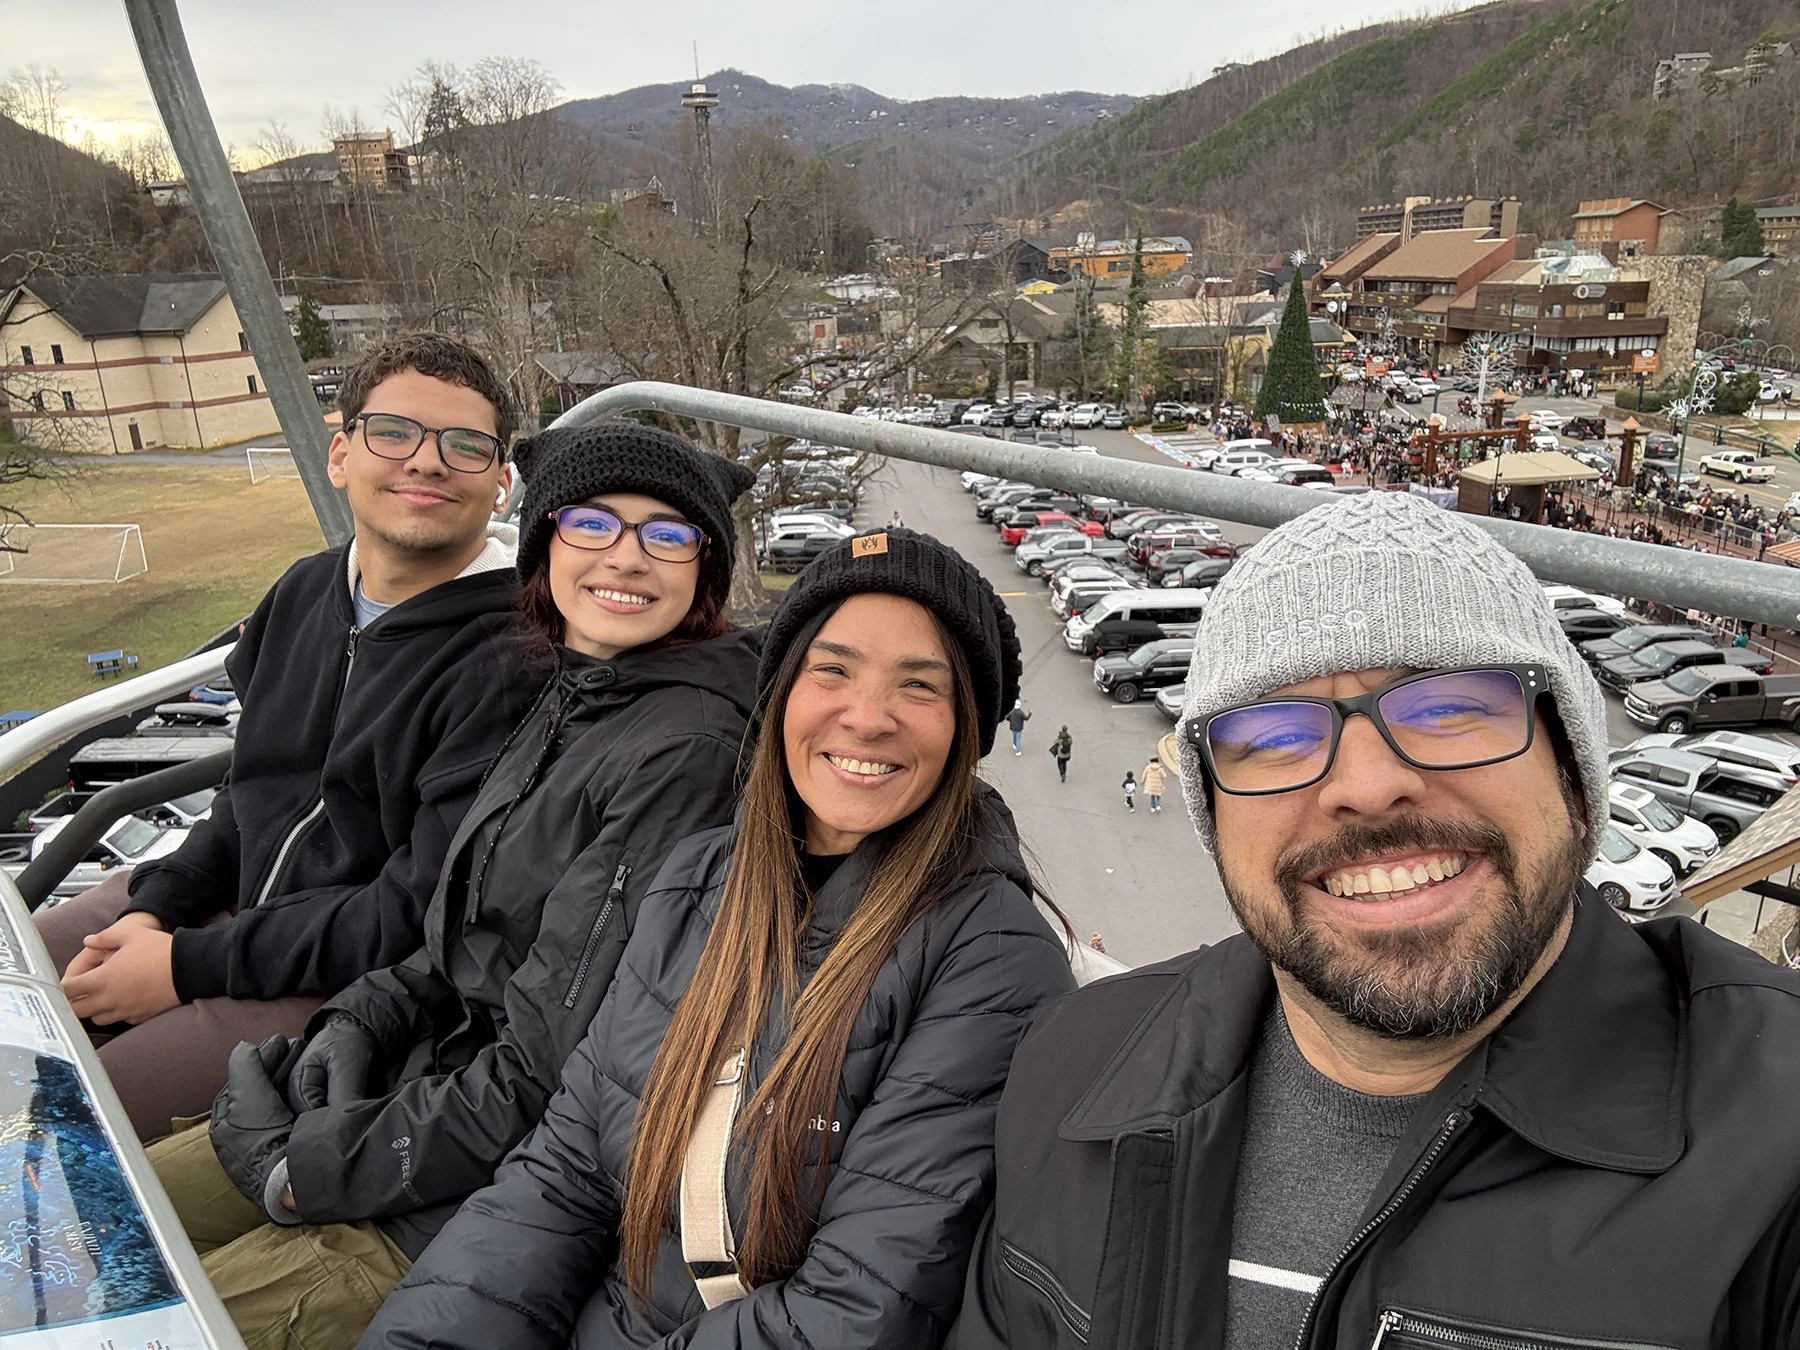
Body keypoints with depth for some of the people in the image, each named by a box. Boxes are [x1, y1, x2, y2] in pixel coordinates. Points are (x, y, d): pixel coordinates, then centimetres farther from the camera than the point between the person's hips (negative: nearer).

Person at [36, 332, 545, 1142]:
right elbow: (255, 792, 14)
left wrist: (188, 965, -17)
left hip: (349, 984, -8)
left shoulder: (509, 659, -24)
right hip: (234, 900, 8)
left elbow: (422, 915, -23)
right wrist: (153, 909, -1)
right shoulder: (306, 592, 4)